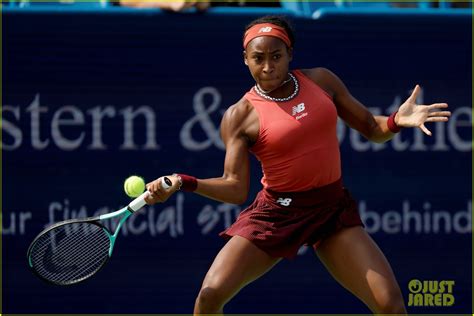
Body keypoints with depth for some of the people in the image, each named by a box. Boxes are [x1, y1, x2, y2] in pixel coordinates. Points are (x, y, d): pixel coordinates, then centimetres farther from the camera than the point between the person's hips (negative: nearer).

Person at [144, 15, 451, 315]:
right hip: (275, 211, -2)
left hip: (334, 209, 2)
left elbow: (371, 129, 8)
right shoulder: (240, 116, -8)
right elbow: (236, 188, -11)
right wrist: (182, 183, -26)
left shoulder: (321, 80, 0)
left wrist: (397, 121, -14)